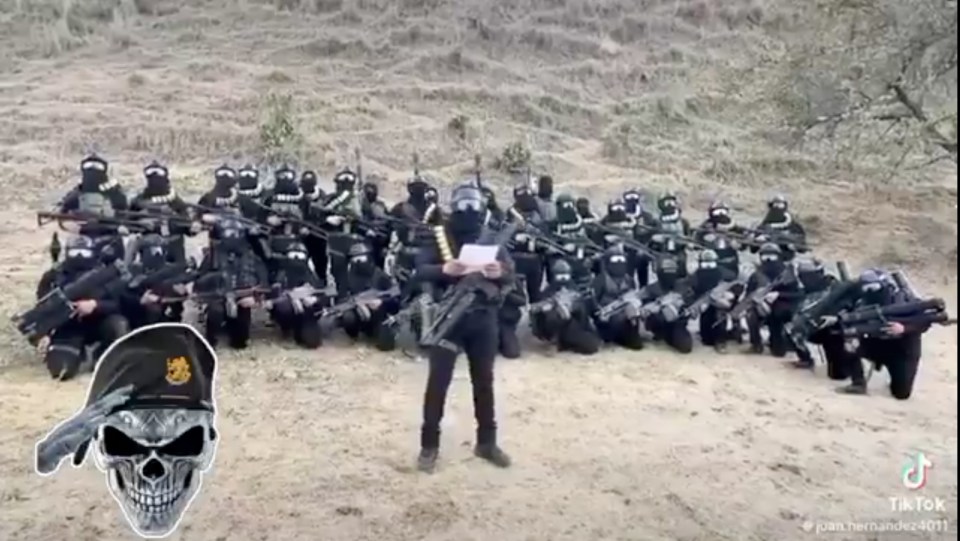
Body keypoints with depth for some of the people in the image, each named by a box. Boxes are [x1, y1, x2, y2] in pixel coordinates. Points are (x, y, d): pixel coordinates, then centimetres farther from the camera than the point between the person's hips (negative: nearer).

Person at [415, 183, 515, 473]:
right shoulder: (439, 236, -1)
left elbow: (512, 277, 1)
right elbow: (420, 270, -9)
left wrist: (500, 273, -22)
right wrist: (444, 269, -28)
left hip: (483, 318, 3)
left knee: (484, 381, 12)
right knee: (438, 381, 0)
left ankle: (487, 442, 25)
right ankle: (429, 445, 12)